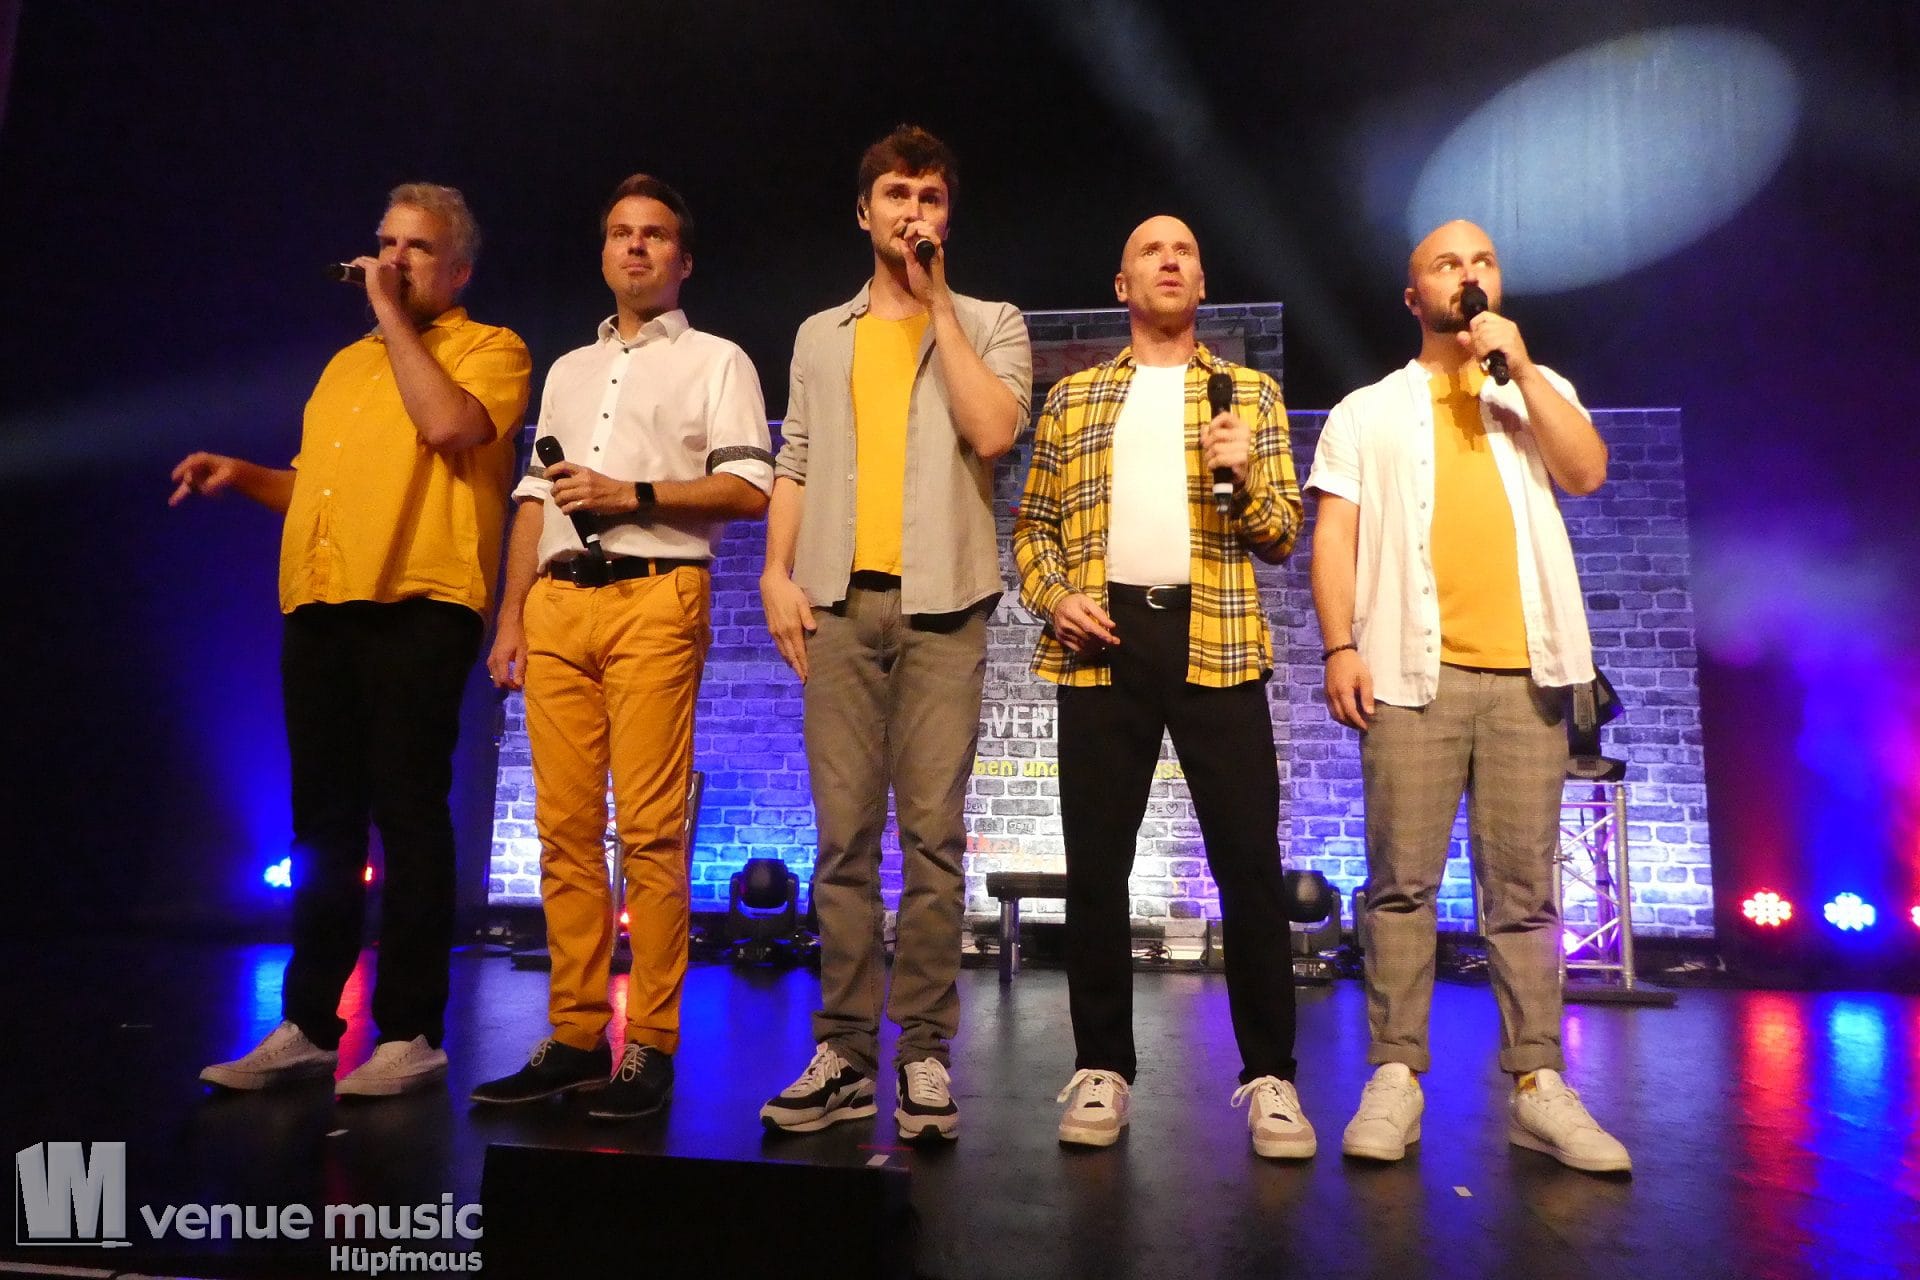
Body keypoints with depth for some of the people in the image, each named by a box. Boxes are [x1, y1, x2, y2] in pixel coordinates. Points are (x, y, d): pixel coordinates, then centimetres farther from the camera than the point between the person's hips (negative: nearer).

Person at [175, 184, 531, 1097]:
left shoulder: (489, 348, 5)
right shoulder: (347, 362, 26)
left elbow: (449, 424, -17)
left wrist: (392, 314, -6)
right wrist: (241, 474, 13)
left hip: (417, 606, -7)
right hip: (318, 607, 7)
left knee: (407, 816, -6)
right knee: (323, 822, 8)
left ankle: (411, 1034, 2)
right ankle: (307, 1027, 16)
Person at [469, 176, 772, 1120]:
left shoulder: (715, 362, 11)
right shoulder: (568, 370, 27)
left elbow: (748, 491, -2)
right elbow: (534, 501, 21)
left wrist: (634, 493, -9)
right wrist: (511, 617, 13)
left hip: (655, 598, -5)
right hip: (557, 601, 5)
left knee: (650, 827, -10)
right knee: (565, 825, 2)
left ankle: (650, 1045, -2)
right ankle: (575, 1036, 10)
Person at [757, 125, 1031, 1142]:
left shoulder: (989, 323, 11)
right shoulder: (821, 336, 20)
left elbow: (992, 430, -8)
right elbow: (795, 464, 14)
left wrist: (937, 303, -3)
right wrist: (778, 574, 0)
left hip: (941, 602, -2)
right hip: (839, 599, 3)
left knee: (932, 832, -3)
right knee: (844, 834, 2)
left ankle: (924, 1050, 7)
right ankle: (843, 1051, 10)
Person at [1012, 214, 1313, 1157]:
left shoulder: (1251, 393, 15)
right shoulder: (1072, 397, 17)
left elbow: (1284, 536, 10)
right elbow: (1032, 523, 14)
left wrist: (1247, 477, -10)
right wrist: (1053, 597, -4)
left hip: (1215, 640, 0)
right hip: (1103, 641, 1)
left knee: (1247, 859, -3)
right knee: (1096, 862, 2)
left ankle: (1270, 1076, 11)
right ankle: (1102, 1069, 14)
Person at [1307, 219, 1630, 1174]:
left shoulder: (1537, 389, 20)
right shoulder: (1367, 411, 14)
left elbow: (1586, 473, 2)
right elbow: (1334, 534, 4)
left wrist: (1519, 367, -2)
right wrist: (1340, 647, -8)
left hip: (1525, 670, 2)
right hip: (1413, 668, -2)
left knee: (1524, 888, 3)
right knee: (1402, 882, -4)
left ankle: (1538, 1084, 9)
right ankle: (1394, 1078, 2)